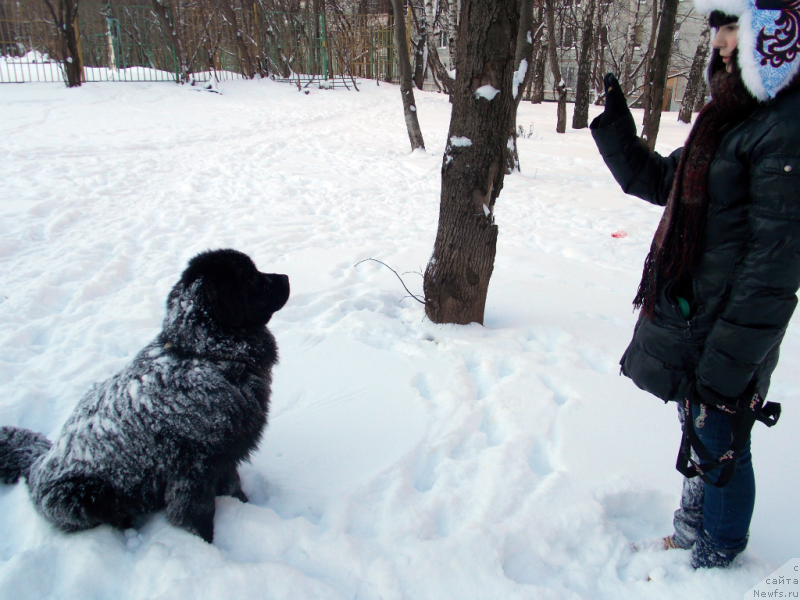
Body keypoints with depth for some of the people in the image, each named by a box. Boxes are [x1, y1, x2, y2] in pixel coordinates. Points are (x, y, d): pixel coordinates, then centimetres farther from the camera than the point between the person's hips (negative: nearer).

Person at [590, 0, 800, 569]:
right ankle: (691, 531, 47)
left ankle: (715, 563, 34)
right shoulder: (735, 115, 10)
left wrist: (729, 362, -21)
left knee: (720, 448, 10)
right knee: (699, 436, 24)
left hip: (728, 333, -9)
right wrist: (616, 124, 9)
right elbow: (658, 181, 19)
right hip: (689, 319, 9)